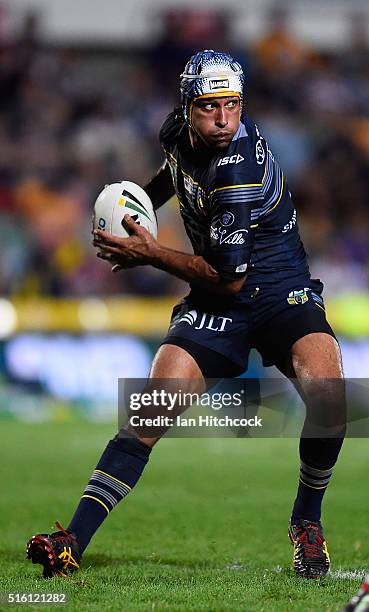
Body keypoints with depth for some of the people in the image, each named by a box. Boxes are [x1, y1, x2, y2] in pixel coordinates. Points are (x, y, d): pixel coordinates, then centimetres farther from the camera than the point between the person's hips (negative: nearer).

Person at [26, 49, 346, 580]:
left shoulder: (242, 168, -25)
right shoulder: (179, 133, -3)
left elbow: (230, 277, -22)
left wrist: (149, 255, -15)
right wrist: (133, 206, 19)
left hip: (281, 293, -5)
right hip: (215, 303, 5)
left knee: (326, 393, -32)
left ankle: (307, 520, -7)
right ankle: (72, 543, -17)